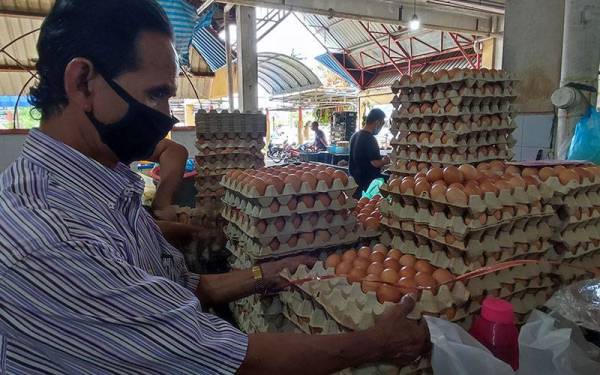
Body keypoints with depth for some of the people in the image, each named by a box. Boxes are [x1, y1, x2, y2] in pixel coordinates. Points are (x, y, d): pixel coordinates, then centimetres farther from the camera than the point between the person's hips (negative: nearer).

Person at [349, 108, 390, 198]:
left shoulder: (355, 135, 8)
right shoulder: (370, 139, -19)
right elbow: (376, 163, -23)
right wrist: (386, 161, -2)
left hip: (355, 181, 9)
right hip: (368, 183, -9)